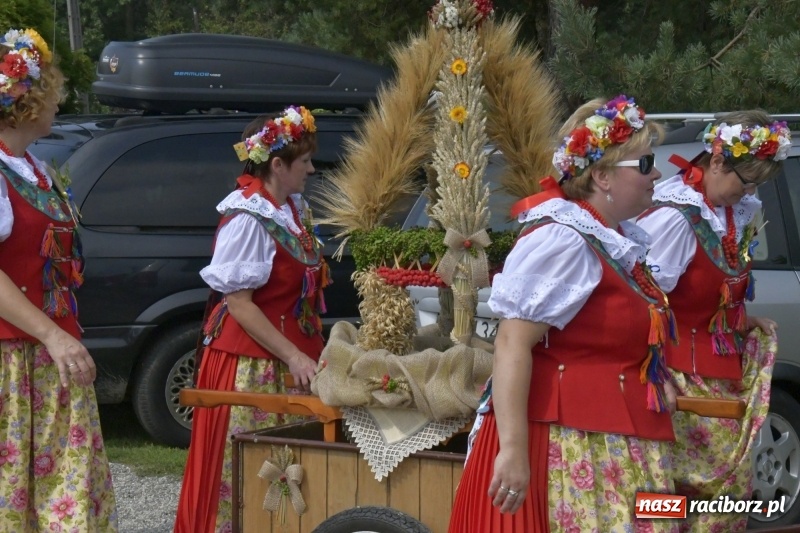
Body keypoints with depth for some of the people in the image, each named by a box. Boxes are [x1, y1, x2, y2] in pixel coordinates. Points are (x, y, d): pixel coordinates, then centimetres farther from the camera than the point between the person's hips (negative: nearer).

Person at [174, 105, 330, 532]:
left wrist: (306, 352, 11)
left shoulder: (293, 209, 9)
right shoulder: (248, 218, -15)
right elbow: (238, 303, -17)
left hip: (294, 356, 8)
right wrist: (293, 356, -20)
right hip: (252, 361, -8)